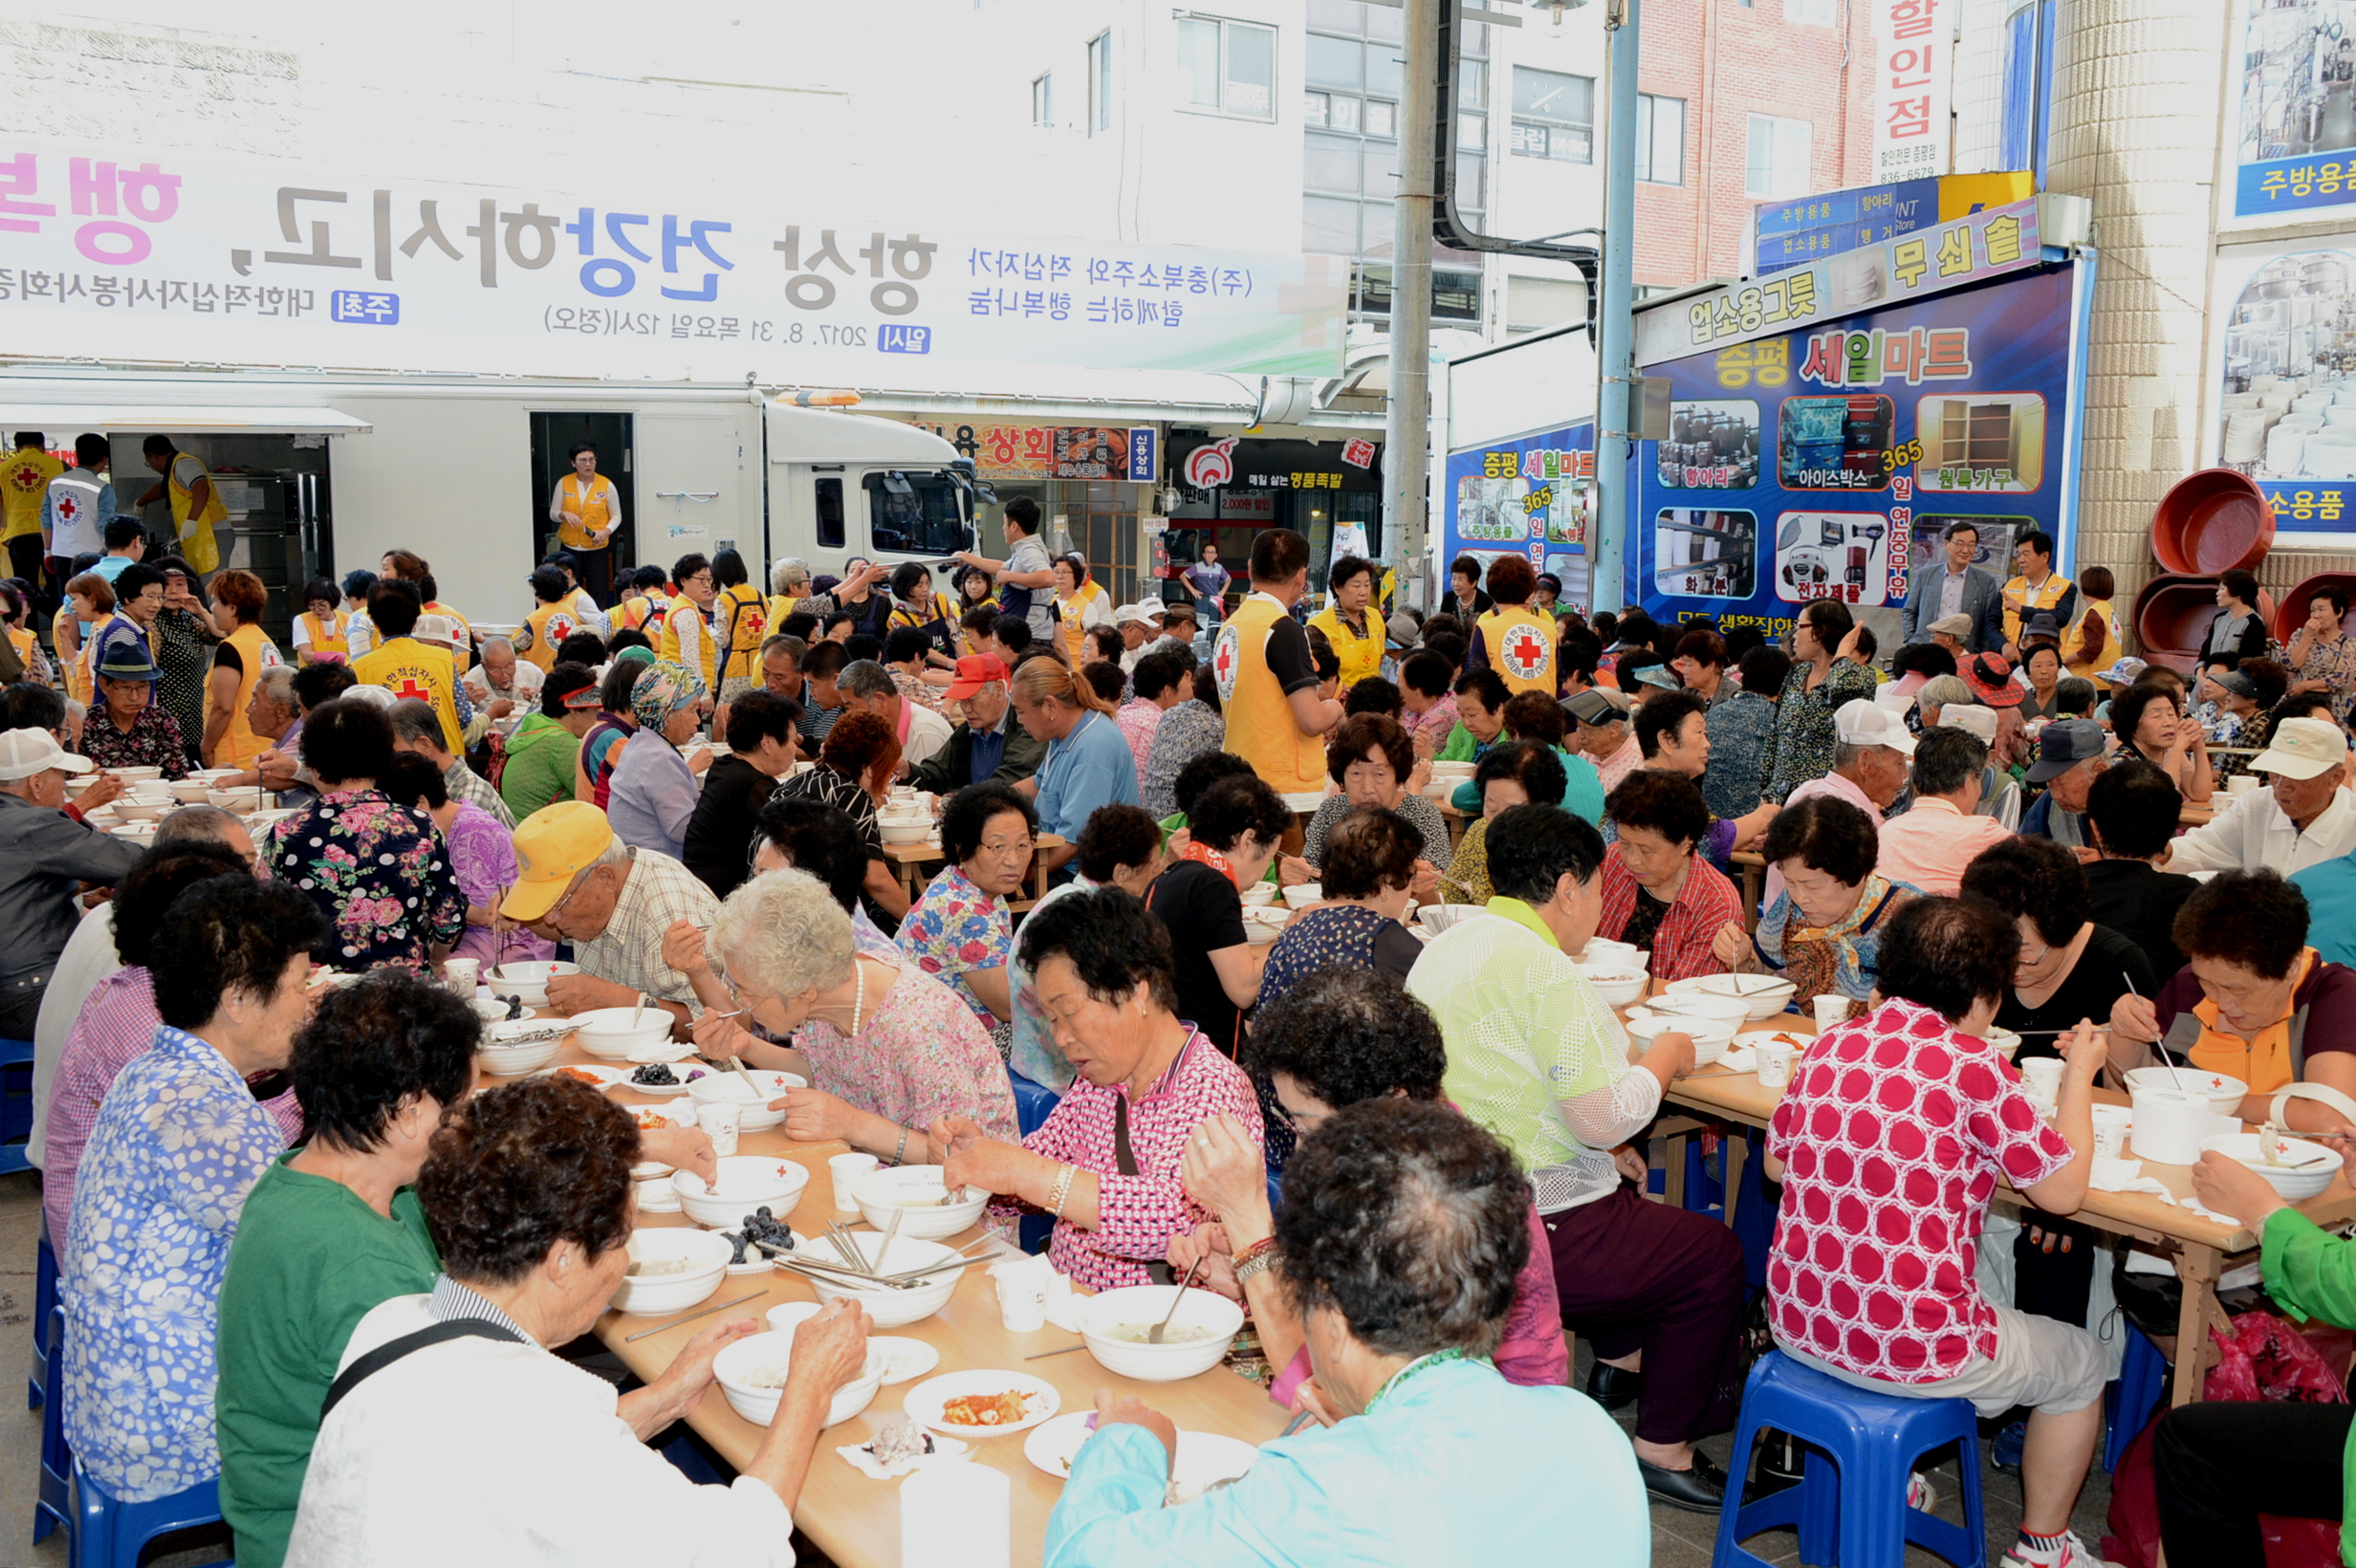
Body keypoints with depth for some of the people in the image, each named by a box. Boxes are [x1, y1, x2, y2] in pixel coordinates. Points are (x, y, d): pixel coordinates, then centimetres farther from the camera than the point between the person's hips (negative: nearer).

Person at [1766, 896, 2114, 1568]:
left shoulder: (1829, 1045, -1)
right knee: (2081, 1362, 23)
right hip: (1910, 1349, -6)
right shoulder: (1973, 1067, -18)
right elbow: (2064, 1189, -7)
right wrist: (2080, 1073, 5)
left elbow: (1777, 1162, 12)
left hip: (1797, 1323, 6)